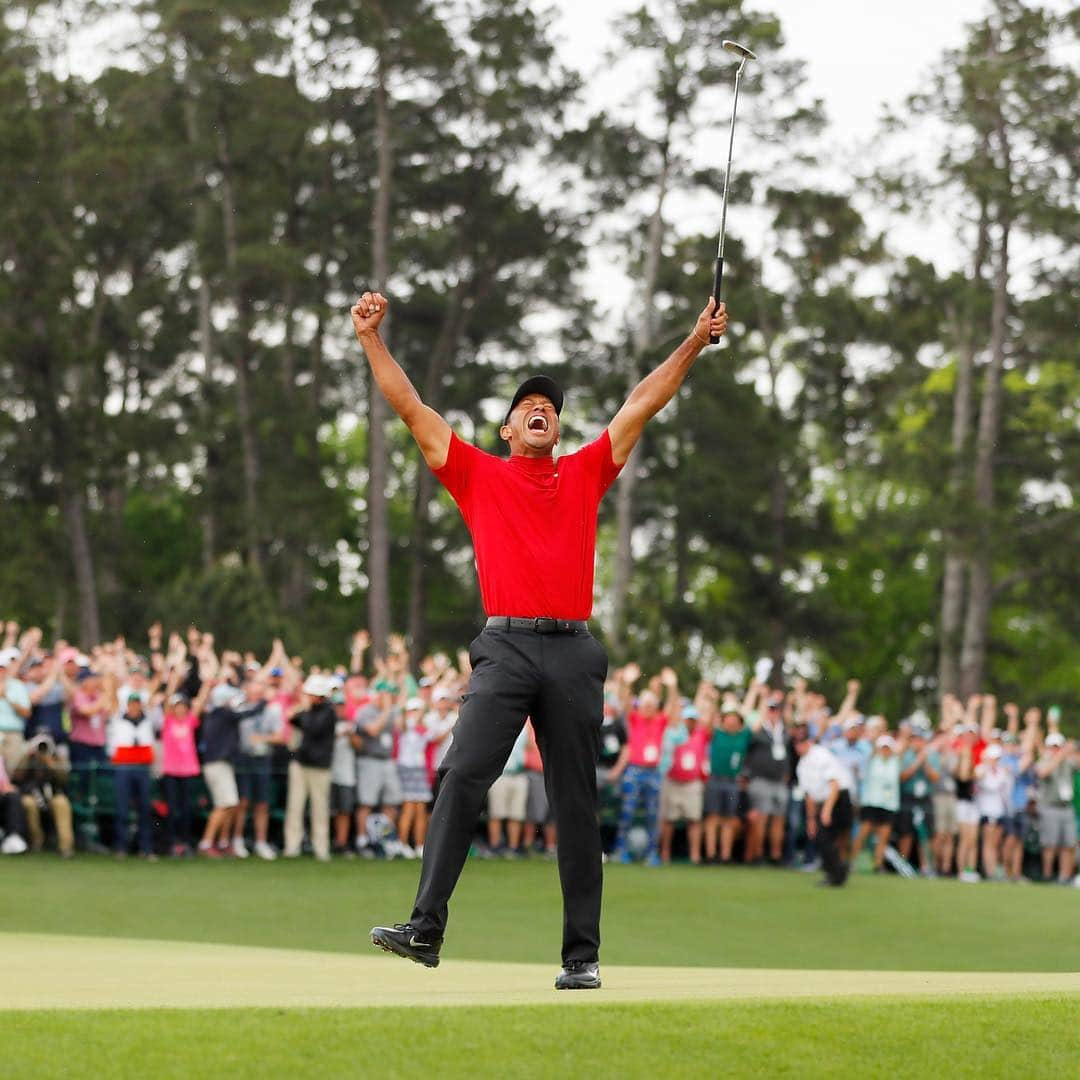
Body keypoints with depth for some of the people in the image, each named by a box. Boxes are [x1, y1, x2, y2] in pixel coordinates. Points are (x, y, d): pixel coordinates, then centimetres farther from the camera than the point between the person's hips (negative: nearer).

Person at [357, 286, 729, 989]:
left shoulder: (585, 474, 17)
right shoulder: (479, 475, 14)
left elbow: (644, 404, 19)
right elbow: (411, 408, 12)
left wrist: (696, 342, 18)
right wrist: (371, 339, 8)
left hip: (573, 652, 1)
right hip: (505, 647, -1)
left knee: (576, 804, 3)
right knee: (462, 776, -17)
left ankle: (583, 954, 6)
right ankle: (426, 928, -22)